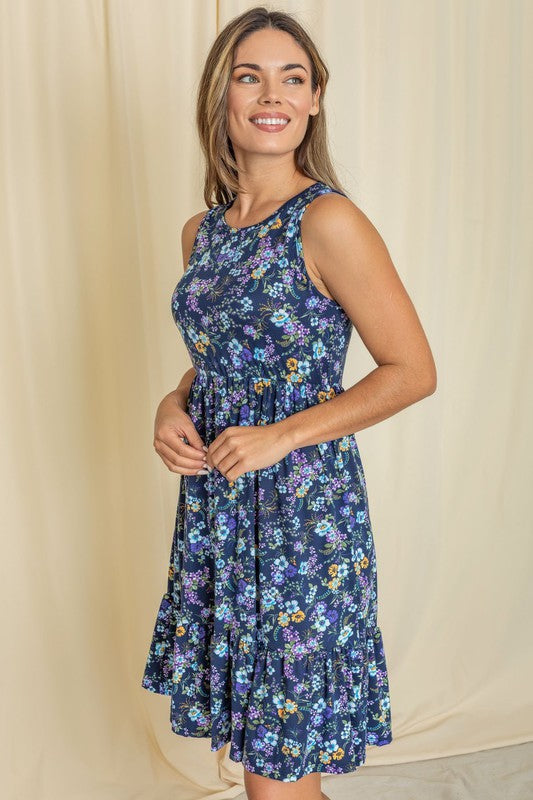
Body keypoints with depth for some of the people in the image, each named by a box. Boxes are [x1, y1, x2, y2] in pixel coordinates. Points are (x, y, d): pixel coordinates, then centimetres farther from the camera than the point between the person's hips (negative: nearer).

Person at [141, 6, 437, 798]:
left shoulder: (328, 221, -14)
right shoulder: (202, 231, 7)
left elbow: (413, 369, -13)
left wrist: (281, 436, -16)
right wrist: (174, 406, 0)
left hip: (304, 503, -6)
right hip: (215, 500, 6)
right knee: (251, 727, 17)